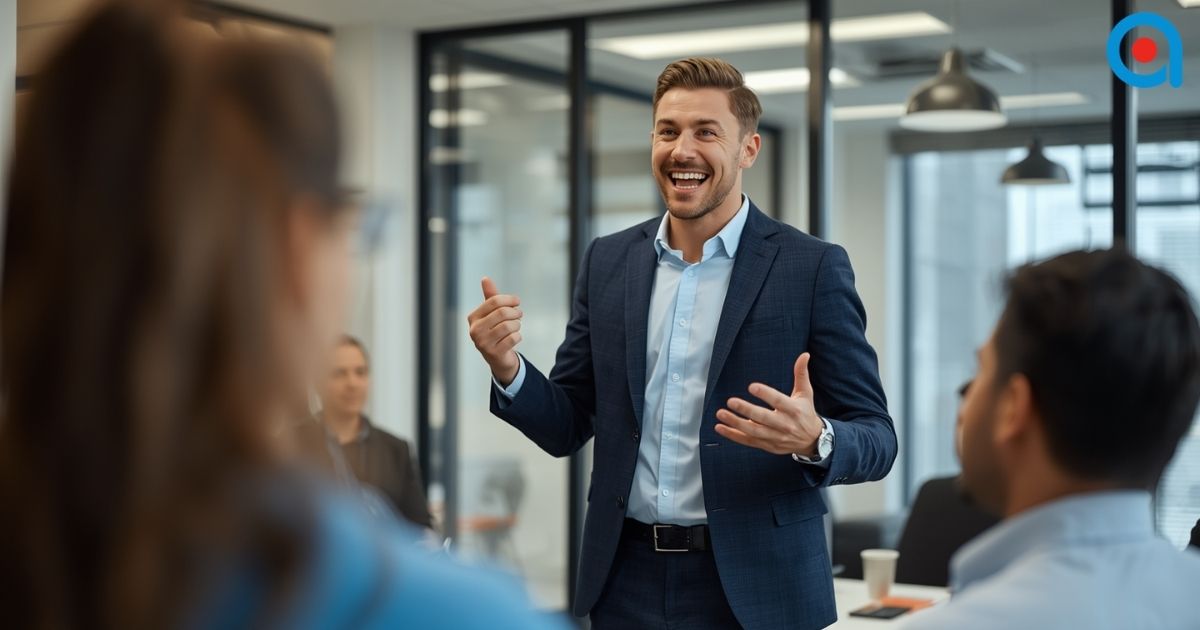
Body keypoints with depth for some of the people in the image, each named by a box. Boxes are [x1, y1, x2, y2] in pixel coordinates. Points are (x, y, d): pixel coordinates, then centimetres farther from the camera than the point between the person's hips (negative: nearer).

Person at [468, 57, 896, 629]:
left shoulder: (813, 267, -6)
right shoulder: (607, 261, 5)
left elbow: (876, 438, -6)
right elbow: (568, 427, 9)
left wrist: (814, 439, -27)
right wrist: (508, 368, -10)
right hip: (627, 583, 3)